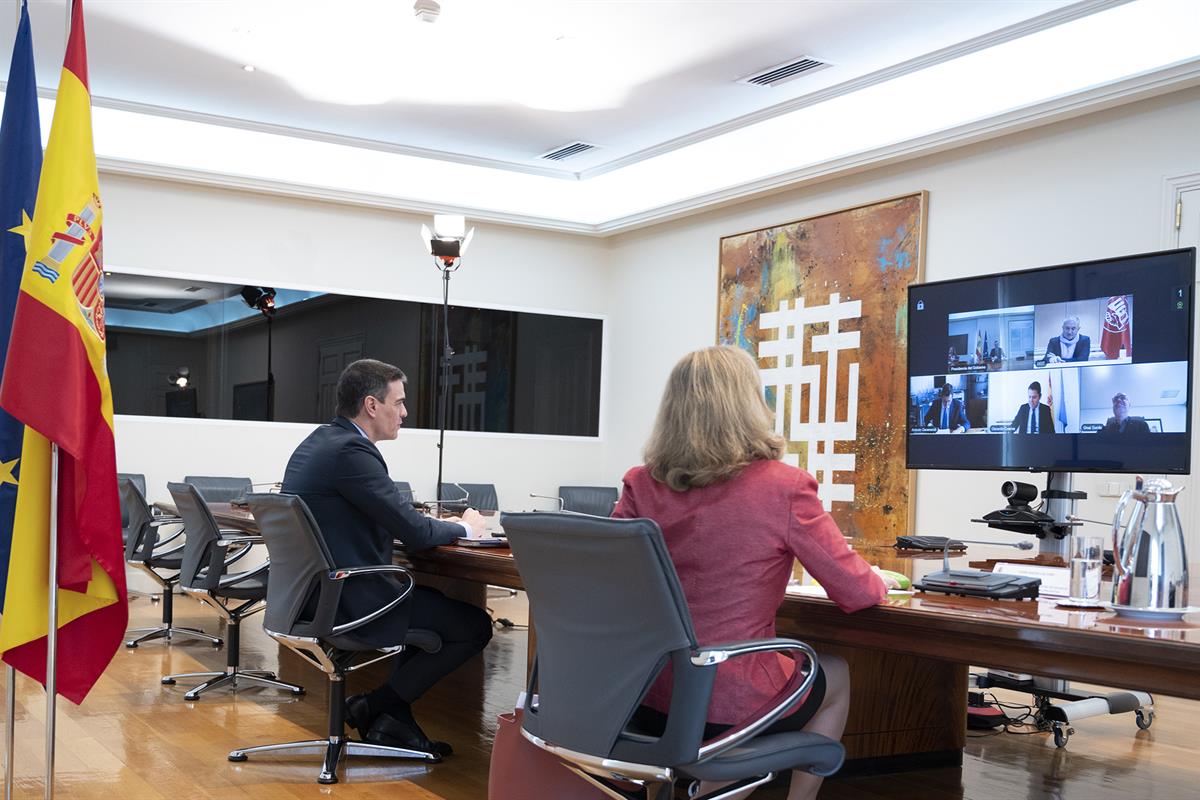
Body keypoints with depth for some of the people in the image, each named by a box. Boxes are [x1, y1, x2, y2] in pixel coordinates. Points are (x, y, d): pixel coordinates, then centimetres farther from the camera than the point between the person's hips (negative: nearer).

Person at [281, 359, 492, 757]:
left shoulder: (318, 441, 11)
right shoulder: (351, 451, -20)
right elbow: (415, 533, -20)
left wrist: (442, 525, 9)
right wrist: (464, 527, 0)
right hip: (348, 601, -10)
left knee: (435, 601, 26)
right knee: (475, 625, -2)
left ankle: (394, 719, 21)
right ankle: (375, 707, 7)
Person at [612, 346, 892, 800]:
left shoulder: (642, 486, -4)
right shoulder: (782, 487, -15)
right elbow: (856, 593, -7)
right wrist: (881, 583, 16)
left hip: (649, 698, 5)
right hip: (729, 704, -4)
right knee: (836, 676, 28)